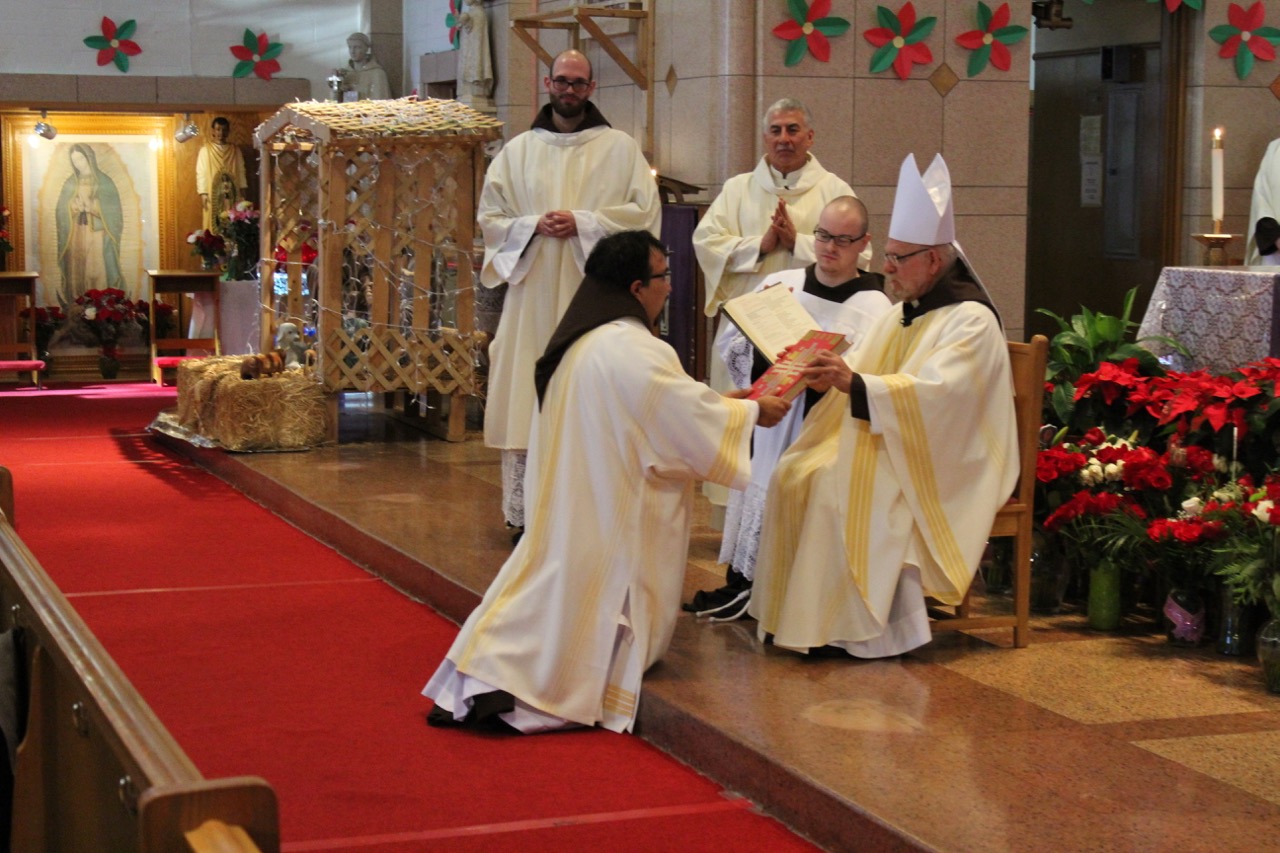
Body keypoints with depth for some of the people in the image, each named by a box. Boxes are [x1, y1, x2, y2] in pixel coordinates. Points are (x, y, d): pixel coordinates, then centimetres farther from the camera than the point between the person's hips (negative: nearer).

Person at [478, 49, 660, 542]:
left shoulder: (620, 149, 8)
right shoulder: (517, 152, 14)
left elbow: (645, 211, 0)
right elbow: (490, 218, 11)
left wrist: (583, 223, -10)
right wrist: (534, 226, -7)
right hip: (533, 294, 2)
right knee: (527, 405, -2)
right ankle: (525, 515, 3)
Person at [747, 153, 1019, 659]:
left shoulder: (971, 320, -14)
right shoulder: (901, 313, 15)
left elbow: (935, 393, -29)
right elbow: (865, 379, 17)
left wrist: (855, 383, -38)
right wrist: (831, 373, -5)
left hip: (941, 464, -9)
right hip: (881, 441, 9)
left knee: (840, 486, -29)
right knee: (795, 474, -10)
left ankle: (853, 626, -19)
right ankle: (794, 613, -7)